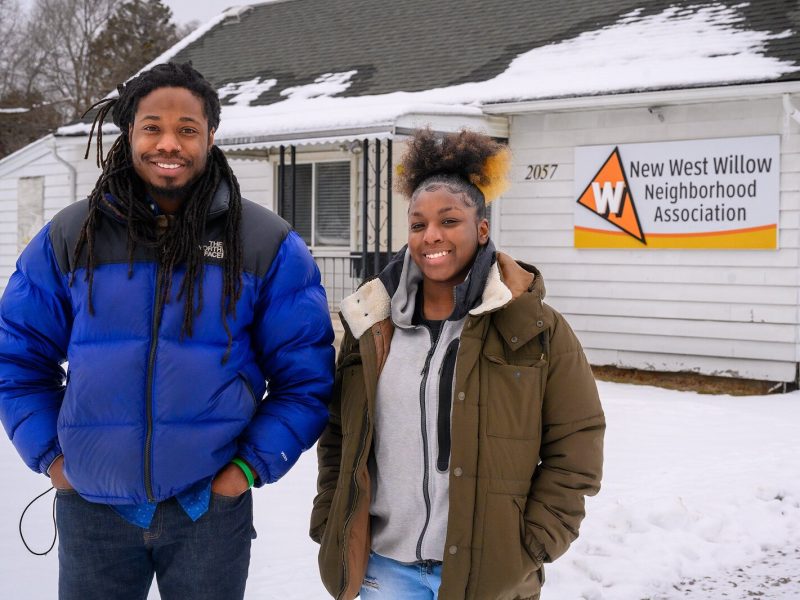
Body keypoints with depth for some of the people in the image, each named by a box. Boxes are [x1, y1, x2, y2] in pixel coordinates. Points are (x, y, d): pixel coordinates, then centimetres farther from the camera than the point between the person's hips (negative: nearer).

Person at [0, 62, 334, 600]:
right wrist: (48, 454, -1)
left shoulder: (269, 245, -3)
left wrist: (254, 464, -7)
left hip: (210, 508, -1)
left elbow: (306, 376, 0)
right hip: (92, 509, 1)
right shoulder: (69, 237, 1)